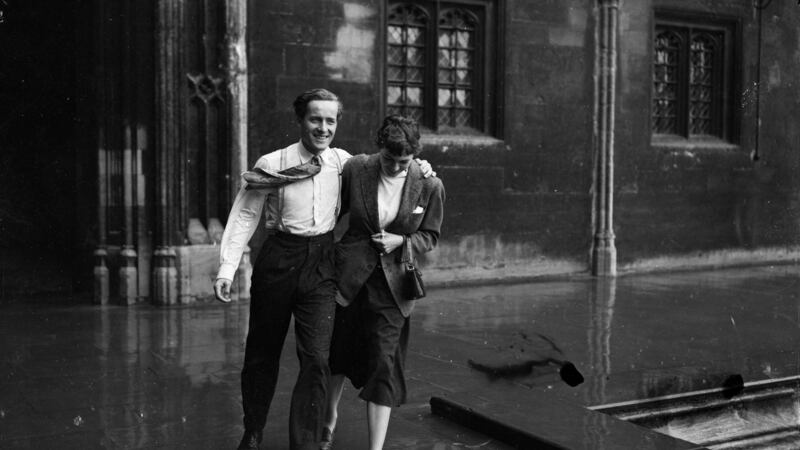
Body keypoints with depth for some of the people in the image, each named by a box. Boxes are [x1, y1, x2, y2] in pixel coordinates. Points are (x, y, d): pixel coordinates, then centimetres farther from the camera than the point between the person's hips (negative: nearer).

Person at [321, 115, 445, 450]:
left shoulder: (429, 186, -9)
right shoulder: (355, 169, -8)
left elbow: (430, 236, 3)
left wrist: (401, 241, -15)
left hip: (393, 284, -1)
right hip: (349, 276, 1)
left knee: (384, 365, -5)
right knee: (339, 354, 18)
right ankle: (330, 417, 46)